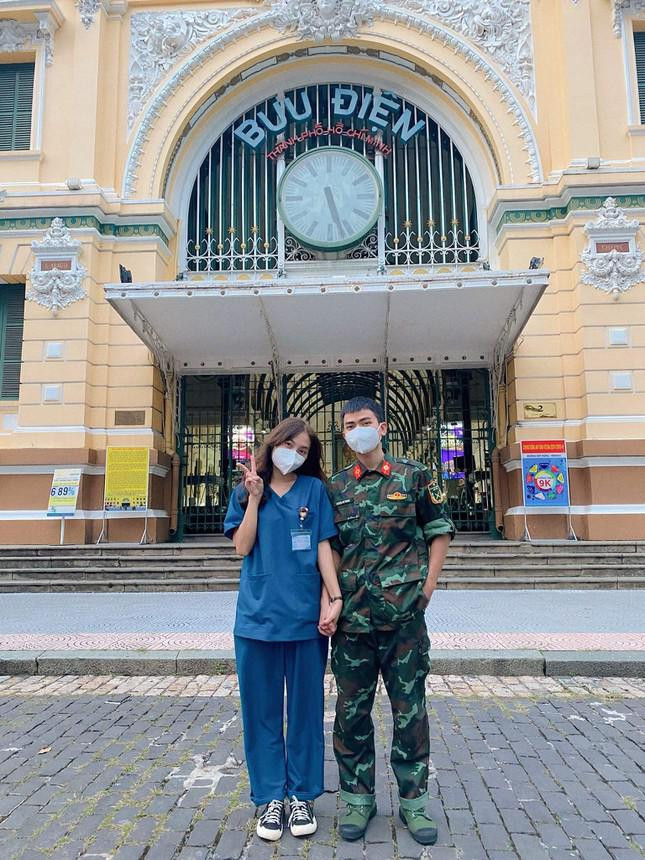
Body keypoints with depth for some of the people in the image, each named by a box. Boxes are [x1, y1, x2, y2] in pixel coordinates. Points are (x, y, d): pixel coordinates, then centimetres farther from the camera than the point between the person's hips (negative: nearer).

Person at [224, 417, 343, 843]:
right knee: (262, 710, 10)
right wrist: (255, 497, -8)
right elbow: (242, 548, -2)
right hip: (258, 616, 1)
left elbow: (323, 547, 1)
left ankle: (302, 795, 28)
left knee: (305, 708, 10)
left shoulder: (314, 490, 5)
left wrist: (335, 597, -8)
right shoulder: (247, 490, 7)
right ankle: (271, 797, 26)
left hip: (306, 615, -1)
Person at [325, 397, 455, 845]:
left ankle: (413, 798, 27)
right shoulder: (336, 486, 8)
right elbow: (331, 548, 9)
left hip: (405, 615, -2)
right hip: (351, 617, 2)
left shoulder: (415, 476, 1)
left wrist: (427, 587, -3)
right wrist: (329, 597, -3)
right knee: (352, 708, 11)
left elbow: (440, 532, 4)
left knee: (410, 707, 9)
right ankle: (357, 796, 29)